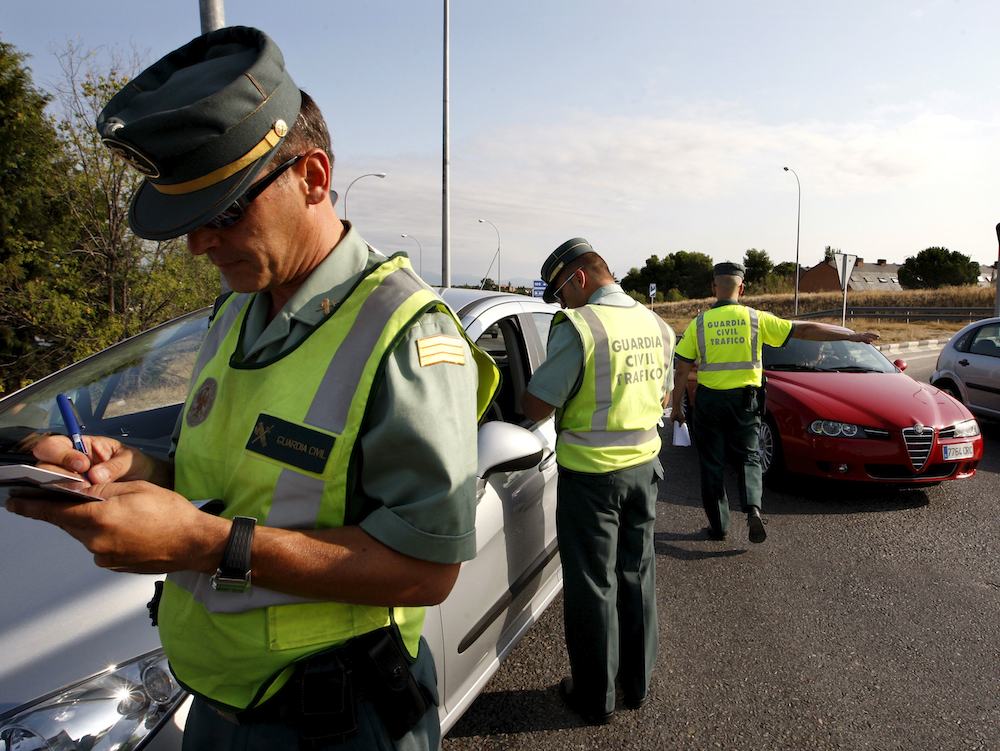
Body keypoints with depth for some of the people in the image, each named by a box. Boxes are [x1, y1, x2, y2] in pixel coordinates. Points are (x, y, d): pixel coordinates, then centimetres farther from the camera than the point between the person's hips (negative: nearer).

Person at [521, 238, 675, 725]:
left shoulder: (578, 327, -20)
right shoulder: (657, 326, 4)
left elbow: (536, 407, -18)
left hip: (590, 474, -7)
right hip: (643, 466, 7)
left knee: (592, 584, 8)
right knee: (636, 575, 19)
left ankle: (596, 698, 22)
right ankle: (637, 684, 34)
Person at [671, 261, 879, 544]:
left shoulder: (699, 323, -4)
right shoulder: (756, 319, -3)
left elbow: (681, 370, -4)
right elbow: (805, 330, -1)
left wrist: (676, 406, 6)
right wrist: (852, 335, 6)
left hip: (709, 400, 0)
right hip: (745, 400, 1)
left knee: (712, 464, 10)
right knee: (747, 458, 14)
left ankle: (718, 526, 15)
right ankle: (753, 509, -8)